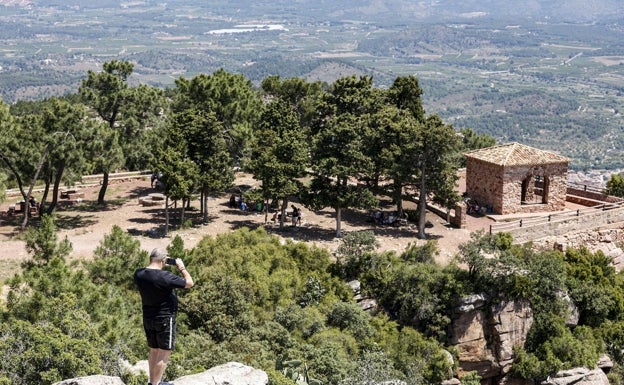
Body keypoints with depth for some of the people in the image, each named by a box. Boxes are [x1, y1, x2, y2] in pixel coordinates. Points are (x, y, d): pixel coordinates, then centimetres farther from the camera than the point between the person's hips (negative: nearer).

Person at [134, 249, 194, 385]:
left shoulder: (139, 274, -6)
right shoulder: (165, 277, -25)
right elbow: (190, 283, -16)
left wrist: (159, 267, 9)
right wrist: (182, 268, -3)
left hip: (147, 319, 7)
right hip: (165, 319, -7)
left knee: (154, 351, 20)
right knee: (164, 353, 3)